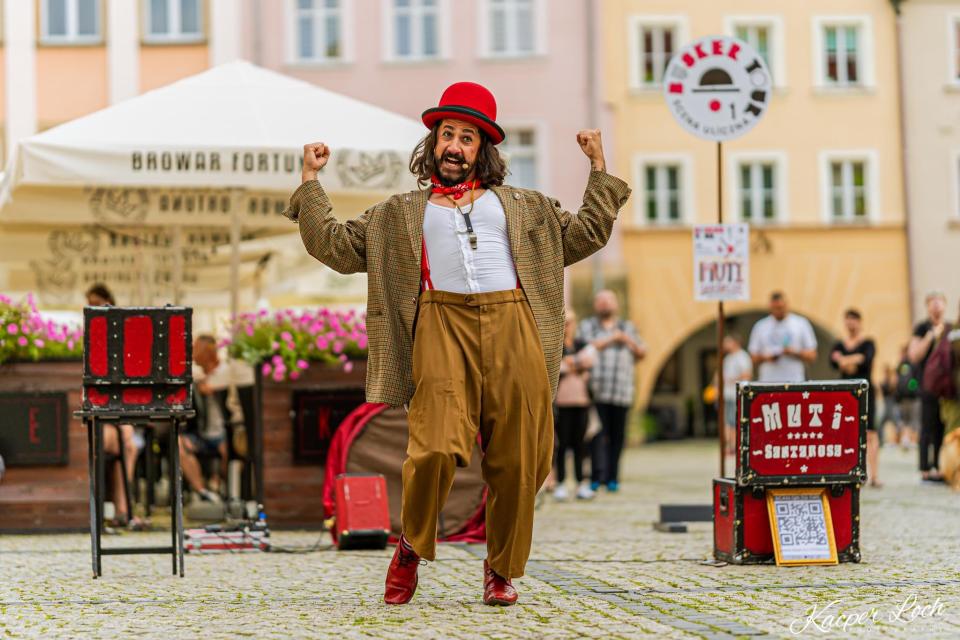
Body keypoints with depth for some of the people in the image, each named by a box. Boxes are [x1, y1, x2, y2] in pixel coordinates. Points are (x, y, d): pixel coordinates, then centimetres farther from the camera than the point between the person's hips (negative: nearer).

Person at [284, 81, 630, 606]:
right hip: (442, 325, -2)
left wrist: (598, 168, 24)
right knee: (437, 446, -20)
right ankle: (411, 547, 5)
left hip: (512, 326, 2)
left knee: (517, 459, -2)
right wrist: (311, 181, 18)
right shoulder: (400, 214, 23)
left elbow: (586, 234, 28)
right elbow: (333, 246, 20)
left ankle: (501, 569, 16)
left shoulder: (519, 206, 26)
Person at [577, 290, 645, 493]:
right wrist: (611, 339, -6)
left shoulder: (627, 327, 21)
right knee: (597, 434, -12)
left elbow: (642, 353, 19)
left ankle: (612, 478, 3)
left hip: (621, 392, 2)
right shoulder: (588, 326, 15)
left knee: (617, 435, -1)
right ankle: (597, 476, -17)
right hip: (596, 390, -2)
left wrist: (629, 341, 0)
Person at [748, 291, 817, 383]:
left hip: (794, 382, -1)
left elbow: (812, 356, 7)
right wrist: (764, 357, -7)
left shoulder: (801, 323, 8)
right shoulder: (760, 326, 12)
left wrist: (796, 353, -11)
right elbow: (754, 359, 13)